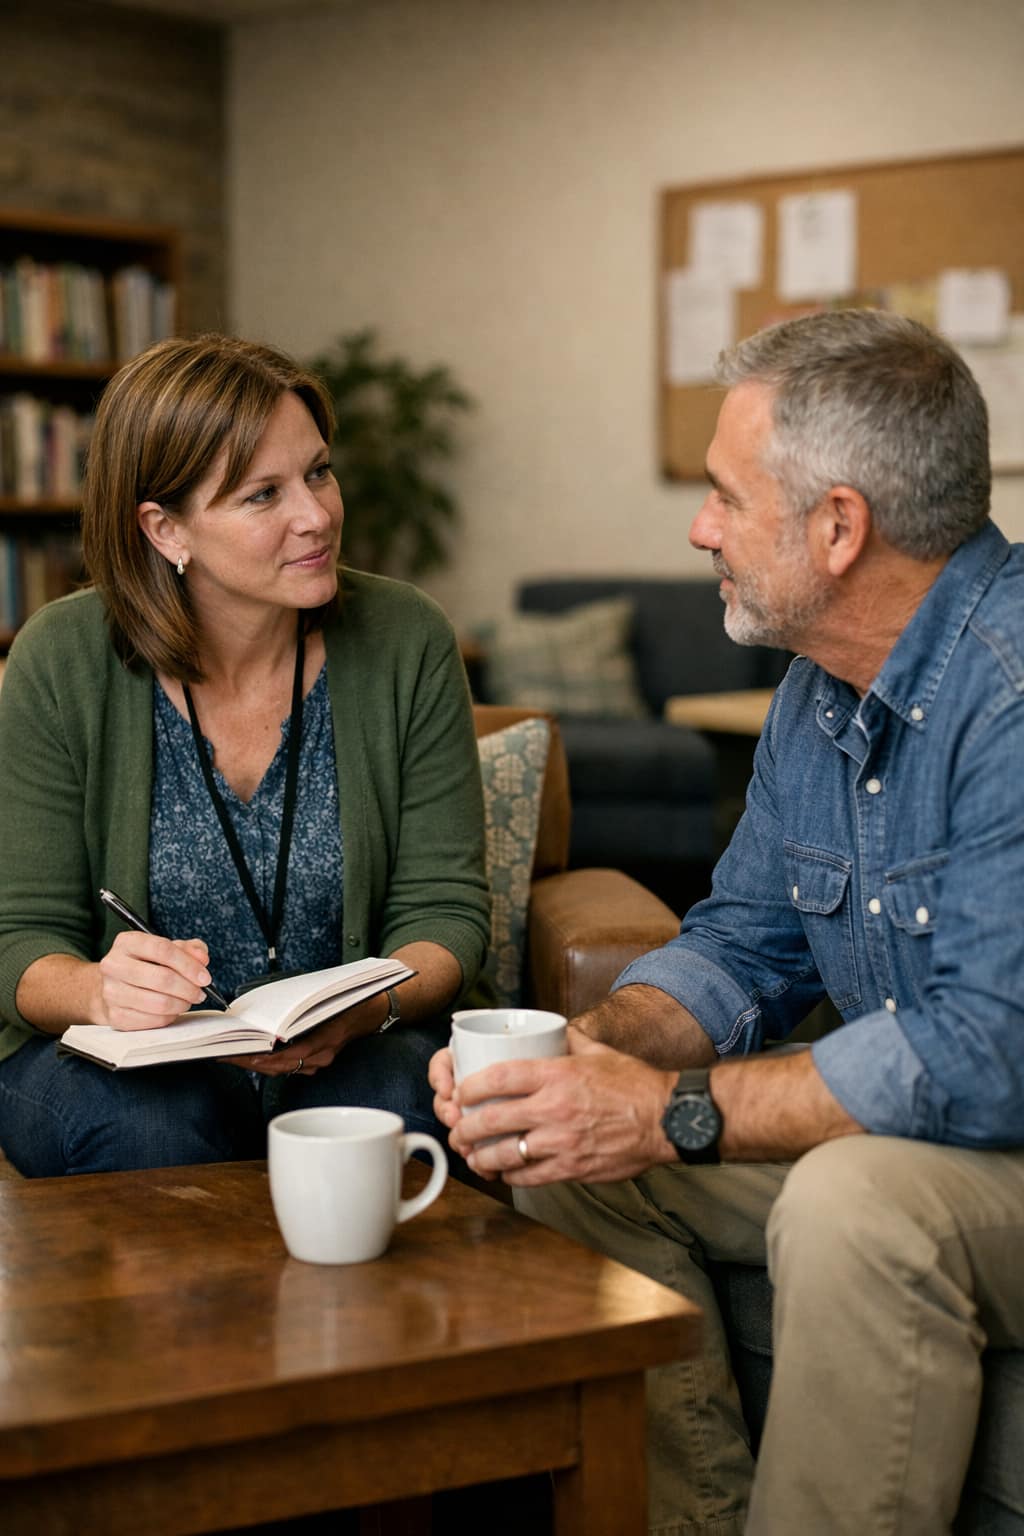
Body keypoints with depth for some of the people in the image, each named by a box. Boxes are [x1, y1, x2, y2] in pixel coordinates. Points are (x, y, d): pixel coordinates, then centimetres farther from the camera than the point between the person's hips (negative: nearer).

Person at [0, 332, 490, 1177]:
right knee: (150, 1127, -33)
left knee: (393, 1106, -32)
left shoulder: (407, 641, -6)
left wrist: (364, 1010, -27)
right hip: (117, 1058, 0)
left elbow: (444, 909, -4)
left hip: (349, 1052, 1)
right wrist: (99, 992, -31)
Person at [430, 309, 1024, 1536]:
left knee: (855, 1201, -36)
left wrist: (675, 1111, -25)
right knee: (562, 1147, 1)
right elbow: (744, 943, 12)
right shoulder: (818, 689, 5)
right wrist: (600, 1044, -10)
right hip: (897, 1130, 9)